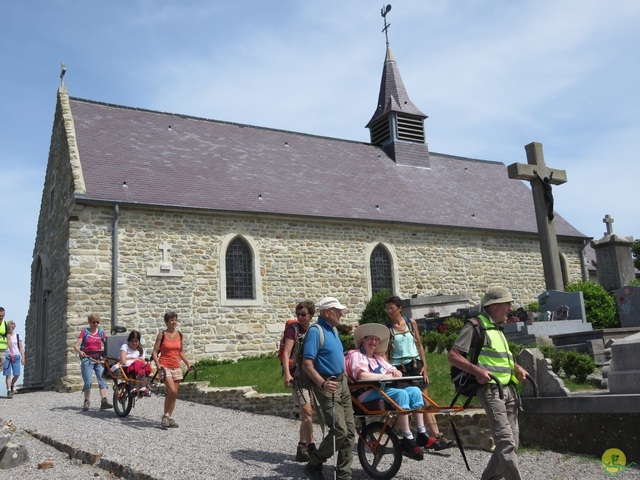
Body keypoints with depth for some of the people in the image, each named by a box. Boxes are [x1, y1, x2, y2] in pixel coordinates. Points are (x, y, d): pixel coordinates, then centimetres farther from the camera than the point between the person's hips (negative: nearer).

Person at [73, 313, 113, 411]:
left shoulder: (101, 332, 10)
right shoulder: (85, 331, 0)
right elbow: (76, 345, -8)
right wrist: (80, 351, -28)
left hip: (99, 358, 3)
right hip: (87, 358, -3)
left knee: (102, 379, -7)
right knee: (88, 381, -4)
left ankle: (104, 401, -10)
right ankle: (86, 402, 11)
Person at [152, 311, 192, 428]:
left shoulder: (179, 334, 8)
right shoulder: (162, 335, -5)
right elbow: (155, 352, -4)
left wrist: (188, 363, 12)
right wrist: (157, 364, -19)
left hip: (176, 367, 5)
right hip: (165, 367, -5)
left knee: (174, 394, 7)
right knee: (172, 391, -19)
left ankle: (169, 417, 19)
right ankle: (165, 416, -2)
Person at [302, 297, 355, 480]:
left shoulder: (333, 330, 13)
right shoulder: (315, 331, -15)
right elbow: (307, 363, -23)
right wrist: (322, 383, -35)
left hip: (342, 383, 9)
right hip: (327, 387, -9)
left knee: (350, 431, 8)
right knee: (340, 431, -13)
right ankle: (314, 463, 9)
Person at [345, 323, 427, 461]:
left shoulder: (378, 358, 27)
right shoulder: (356, 355, 1)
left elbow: (397, 373, 20)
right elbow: (362, 376, -18)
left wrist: (395, 373, -4)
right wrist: (385, 376, -13)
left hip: (384, 389, 8)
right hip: (367, 394, -8)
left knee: (415, 390, -11)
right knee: (401, 394, -29)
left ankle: (422, 433, -10)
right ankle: (407, 439, -27)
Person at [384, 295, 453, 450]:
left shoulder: (411, 322, 4)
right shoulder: (386, 328, -3)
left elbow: (419, 345, 8)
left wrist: (424, 366, 3)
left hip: (415, 364, 2)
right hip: (399, 368, -2)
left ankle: (437, 436, -2)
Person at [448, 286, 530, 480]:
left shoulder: (497, 328, 19)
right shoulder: (475, 326, -9)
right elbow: (452, 355, -13)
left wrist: (517, 368, 14)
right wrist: (477, 370, -25)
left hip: (508, 388, 9)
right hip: (490, 389, -9)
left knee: (512, 441, 11)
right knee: (506, 442, -13)